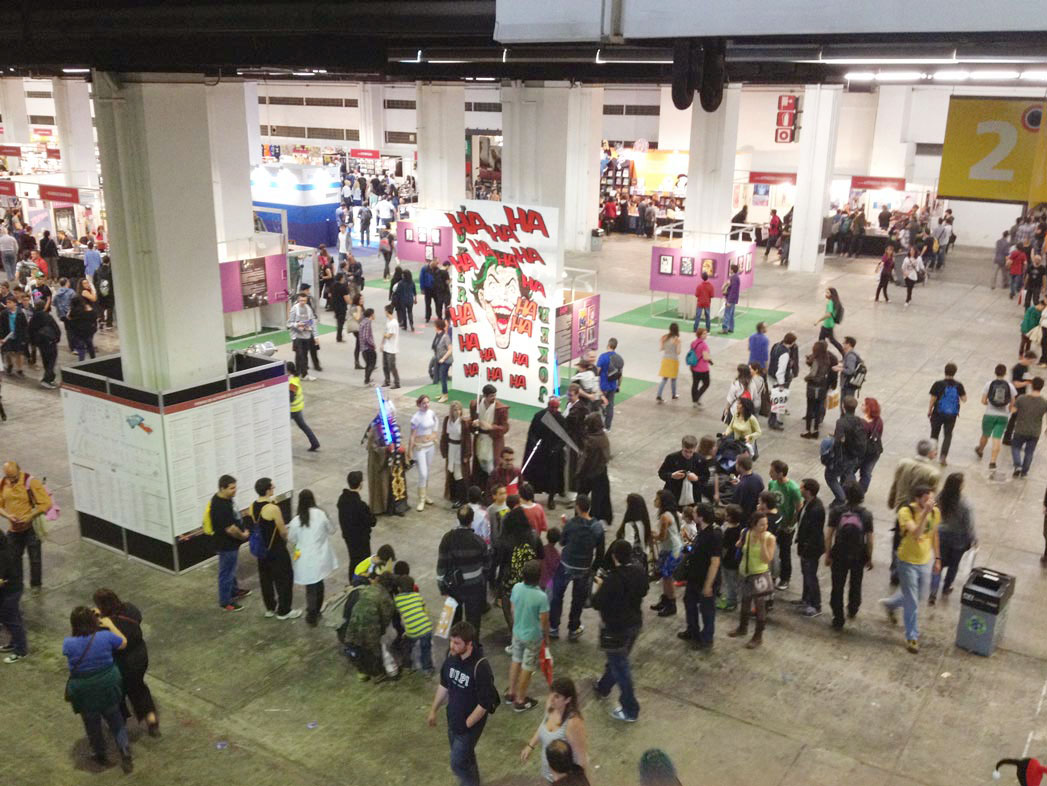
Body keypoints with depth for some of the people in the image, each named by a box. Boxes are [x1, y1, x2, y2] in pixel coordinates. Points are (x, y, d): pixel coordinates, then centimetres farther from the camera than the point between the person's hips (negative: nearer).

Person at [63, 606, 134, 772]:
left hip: (85, 693, 0)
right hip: (108, 687, 0)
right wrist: (110, 625, 8)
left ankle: (101, 756, 41)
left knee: (92, 725, 23)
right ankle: (125, 757, 19)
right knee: (116, 722, 20)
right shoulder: (105, 636, -19)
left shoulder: (68, 643, -19)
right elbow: (123, 642, 1)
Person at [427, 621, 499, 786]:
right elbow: (444, 685, 7)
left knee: (458, 763, 5)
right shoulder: (452, 658, -11)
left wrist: (466, 725, -18)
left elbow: (484, 704, -25)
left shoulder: (480, 668, -32)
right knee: (465, 757, 25)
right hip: (452, 719, 6)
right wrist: (433, 710, 12)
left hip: (470, 725, -6)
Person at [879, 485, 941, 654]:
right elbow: (916, 534, -41)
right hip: (908, 562, -6)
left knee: (922, 594, 23)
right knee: (912, 603, 4)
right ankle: (912, 637, 23)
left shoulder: (935, 512, -8)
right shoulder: (905, 512, -26)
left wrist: (937, 558, 11)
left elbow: (934, 535, 7)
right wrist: (925, 512, -46)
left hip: (926, 560, 6)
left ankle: (891, 604, 49)